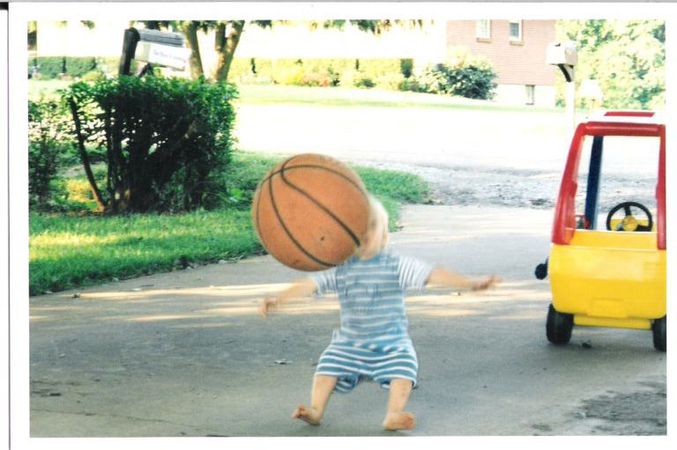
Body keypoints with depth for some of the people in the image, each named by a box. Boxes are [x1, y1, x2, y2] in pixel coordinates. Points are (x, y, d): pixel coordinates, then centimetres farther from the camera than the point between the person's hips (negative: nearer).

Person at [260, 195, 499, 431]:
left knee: (404, 368, -22)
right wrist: (278, 299, -19)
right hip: (349, 343, 2)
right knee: (328, 365, -13)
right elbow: (309, 284, -6)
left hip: (392, 343, -1)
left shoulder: (397, 265, -7)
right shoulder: (338, 269, -1)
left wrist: (471, 283, -25)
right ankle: (315, 411, -7)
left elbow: (433, 274, -15)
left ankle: (394, 415, -20)